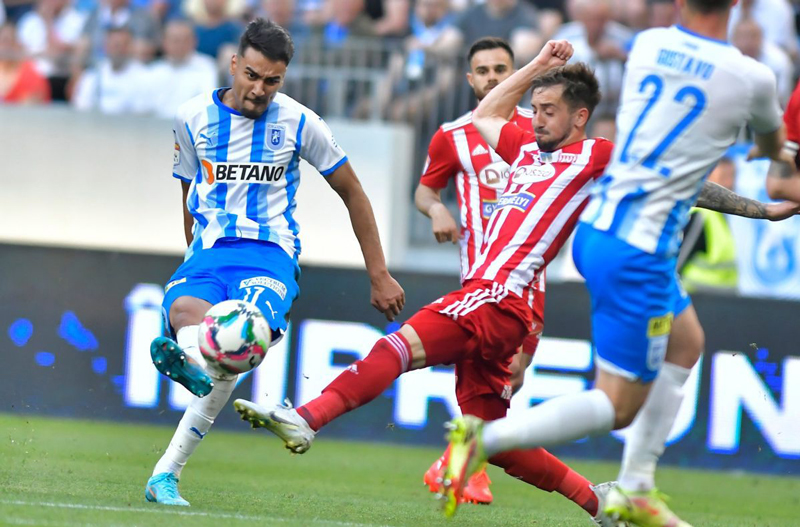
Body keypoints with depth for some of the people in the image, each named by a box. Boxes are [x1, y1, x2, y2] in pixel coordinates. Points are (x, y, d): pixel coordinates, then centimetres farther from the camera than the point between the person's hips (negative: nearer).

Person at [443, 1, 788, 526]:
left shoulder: (647, 44, 4)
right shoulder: (751, 77, -9)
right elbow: (773, 144, 15)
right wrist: (771, 150, 41)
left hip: (595, 226, 8)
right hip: (638, 251, -8)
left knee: (686, 343, 26)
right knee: (620, 405, 0)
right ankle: (485, 437, -14)